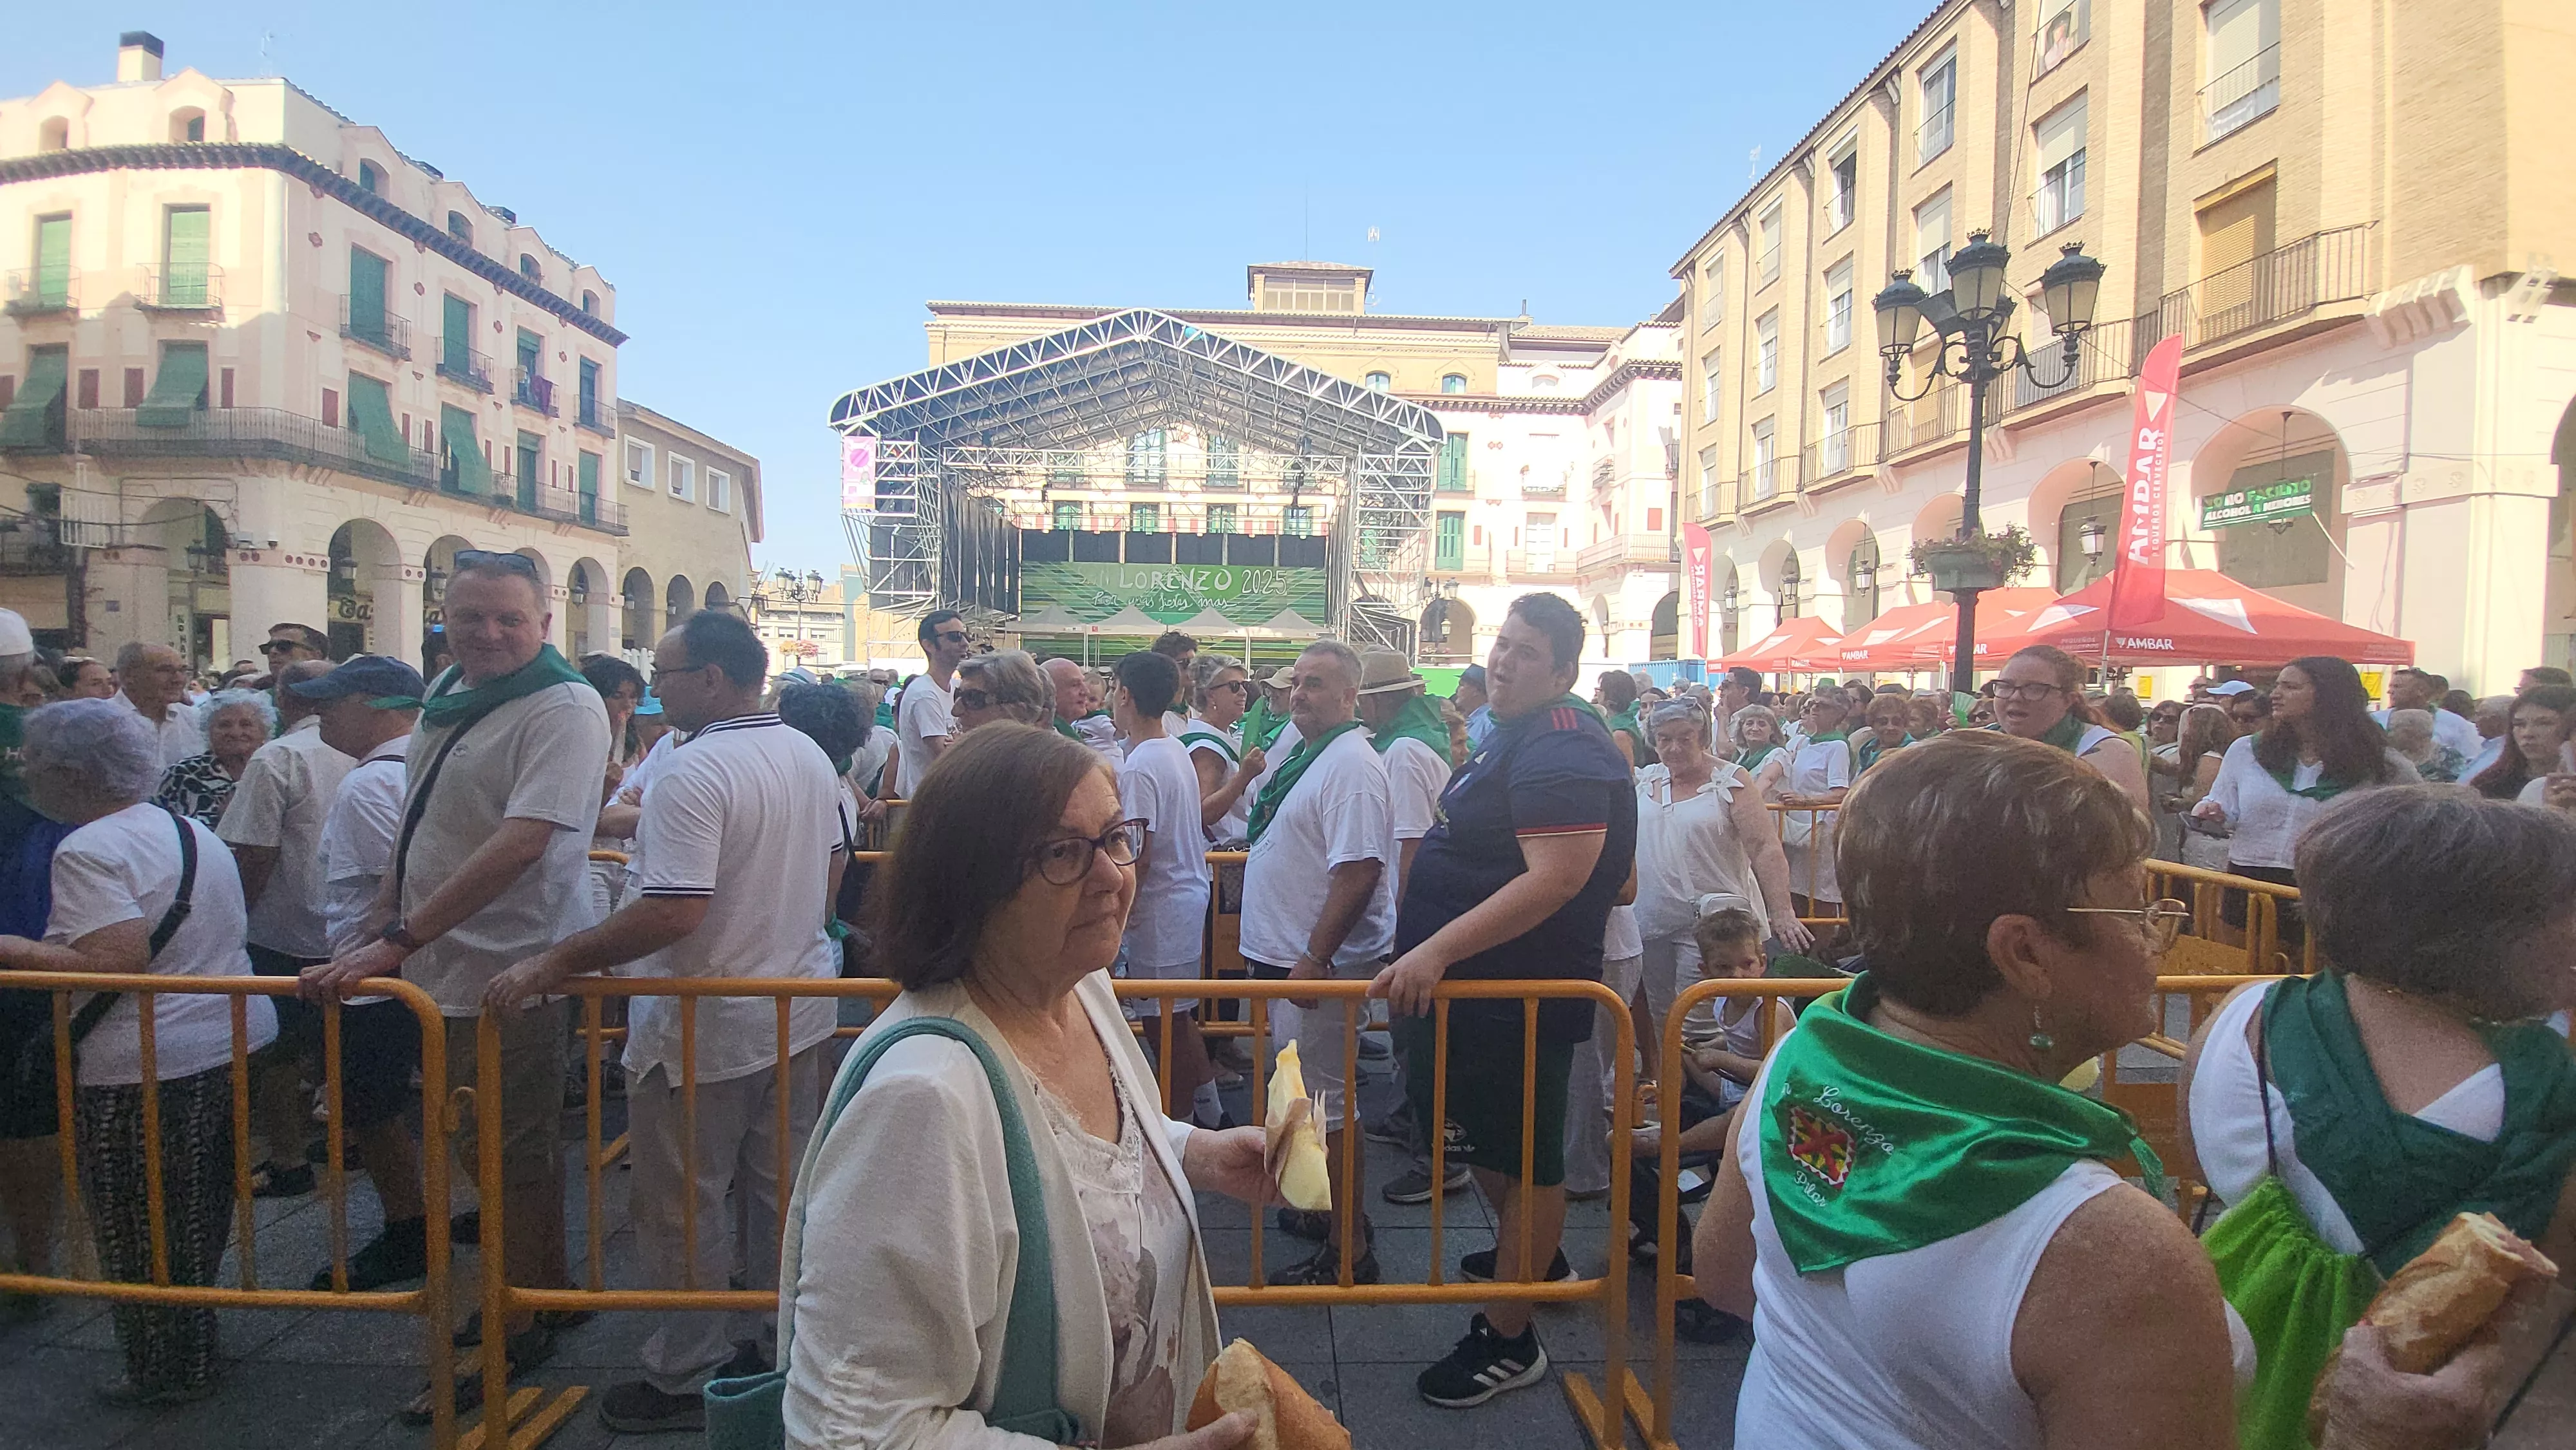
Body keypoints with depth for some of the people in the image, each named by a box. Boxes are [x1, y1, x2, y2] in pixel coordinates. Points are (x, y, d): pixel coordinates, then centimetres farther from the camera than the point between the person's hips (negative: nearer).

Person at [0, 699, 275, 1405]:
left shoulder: (89, 851, -16)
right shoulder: (192, 831, 10)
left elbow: (117, 963, -25)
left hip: (145, 1069, -8)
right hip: (233, 1040, 9)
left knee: (139, 1230, 8)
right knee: (199, 1215, 20)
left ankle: (165, 1374, 20)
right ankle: (195, 1353, 33)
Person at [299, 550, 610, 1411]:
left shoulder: (564, 708, -18)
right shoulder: (449, 696, 9)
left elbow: (520, 843, -27)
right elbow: (421, 828, 19)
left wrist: (400, 939, -28)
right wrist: (379, 925, 16)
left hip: (510, 975, -8)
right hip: (442, 969, 8)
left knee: (509, 1157, 5)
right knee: (499, 1151, 20)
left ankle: (514, 1336, 22)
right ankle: (547, 1292, 37)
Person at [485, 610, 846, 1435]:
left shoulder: (694, 773, -23)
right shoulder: (809, 756, 3)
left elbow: (675, 911, -30)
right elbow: (835, 862, 14)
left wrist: (553, 965, -22)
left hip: (703, 1031, -8)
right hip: (798, 1014, 8)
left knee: (683, 1211, 9)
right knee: (779, 1194, 20)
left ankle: (687, 1378, 23)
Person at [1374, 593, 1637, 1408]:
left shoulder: (1562, 753, -22)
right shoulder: (1516, 738, 11)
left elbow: (1556, 878, -32)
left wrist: (1438, 949, -34)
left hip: (1520, 994, -10)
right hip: (1477, 983, 10)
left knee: (1523, 1155, 4)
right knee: (1485, 1133, 23)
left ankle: (1508, 1339, 19)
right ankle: (1530, 1256, 45)